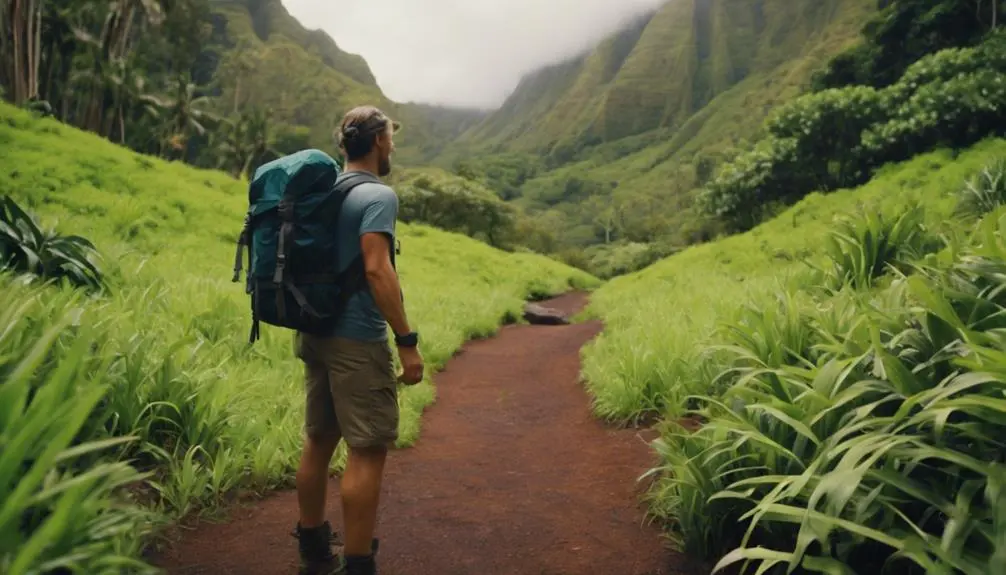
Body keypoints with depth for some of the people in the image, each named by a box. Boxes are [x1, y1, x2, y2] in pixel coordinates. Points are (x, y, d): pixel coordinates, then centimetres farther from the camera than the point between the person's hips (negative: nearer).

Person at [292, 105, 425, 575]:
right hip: (356, 340, -9)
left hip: (315, 333, 9)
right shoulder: (378, 195, -12)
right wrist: (407, 341, -20)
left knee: (319, 440, 15)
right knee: (368, 451, -4)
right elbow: (377, 269, -22)